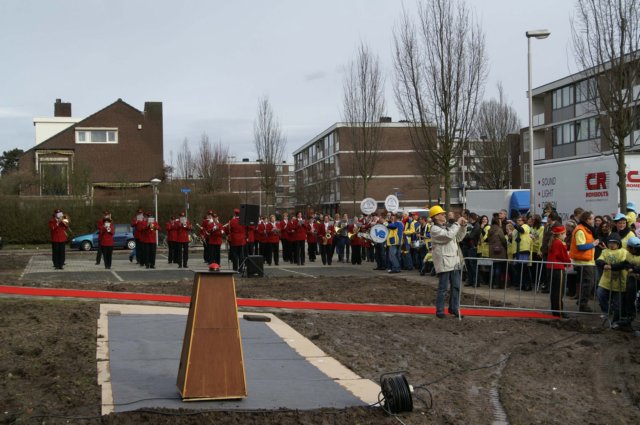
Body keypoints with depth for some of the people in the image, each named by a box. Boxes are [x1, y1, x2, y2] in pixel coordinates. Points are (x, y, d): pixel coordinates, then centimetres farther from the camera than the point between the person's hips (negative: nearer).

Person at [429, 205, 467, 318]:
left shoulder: (447, 227, 18)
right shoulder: (435, 229, -10)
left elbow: (458, 238, 20)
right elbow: (449, 235, -23)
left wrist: (463, 226, 7)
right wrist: (457, 223, -15)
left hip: (454, 262, 8)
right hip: (444, 263, -8)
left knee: (456, 287, 10)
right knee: (443, 288, -4)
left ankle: (454, 308, 20)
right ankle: (440, 310, 3)